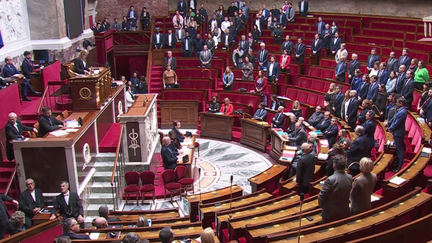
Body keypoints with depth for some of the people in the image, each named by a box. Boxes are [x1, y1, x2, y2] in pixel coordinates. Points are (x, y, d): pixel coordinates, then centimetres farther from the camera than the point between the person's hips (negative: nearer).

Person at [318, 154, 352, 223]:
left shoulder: (330, 180, -27)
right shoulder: (350, 178, -9)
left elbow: (321, 196, -17)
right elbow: (348, 195, 4)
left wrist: (321, 205, 2)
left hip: (330, 215, -5)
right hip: (345, 213, 5)